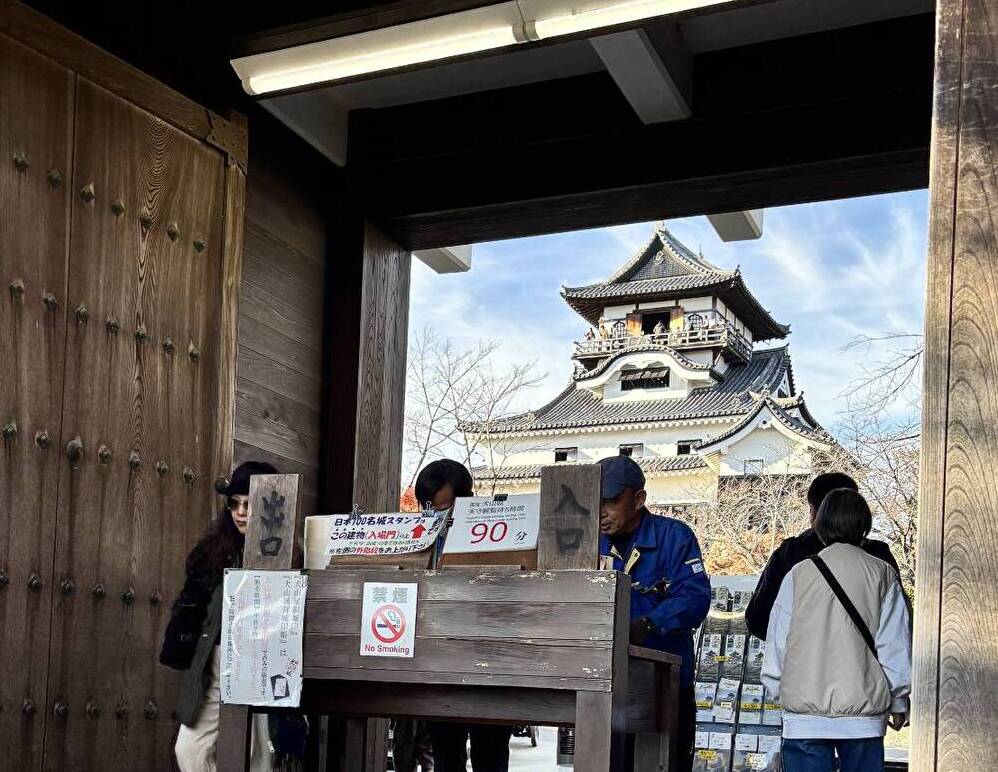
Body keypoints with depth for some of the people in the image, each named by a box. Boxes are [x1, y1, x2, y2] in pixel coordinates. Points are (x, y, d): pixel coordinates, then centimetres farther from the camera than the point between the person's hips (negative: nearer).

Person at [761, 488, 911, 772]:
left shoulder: (799, 574, 1)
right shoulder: (882, 574, 2)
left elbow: (777, 642, 4)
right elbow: (895, 646, 3)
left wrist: (777, 689, 18)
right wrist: (898, 703, 14)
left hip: (805, 714, 0)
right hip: (864, 713, 1)